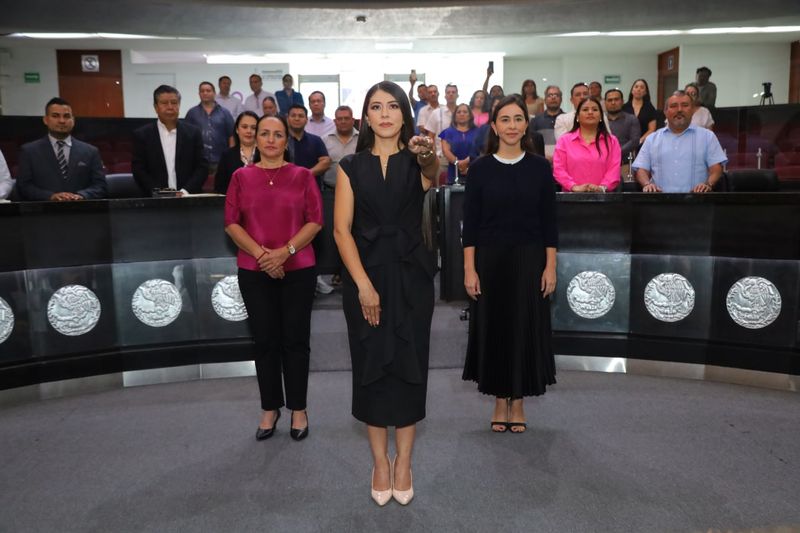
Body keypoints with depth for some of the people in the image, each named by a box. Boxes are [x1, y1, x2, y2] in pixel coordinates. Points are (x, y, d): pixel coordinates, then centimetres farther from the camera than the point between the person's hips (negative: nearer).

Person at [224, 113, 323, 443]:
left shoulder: (302, 176, 3)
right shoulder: (241, 177, 6)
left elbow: (315, 220, -3)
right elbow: (231, 223, 1)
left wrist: (286, 251, -15)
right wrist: (260, 253, -13)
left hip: (297, 270, -1)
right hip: (254, 271, 1)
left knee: (295, 339, 4)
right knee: (265, 341, 8)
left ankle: (298, 409, 18)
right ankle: (269, 409, 22)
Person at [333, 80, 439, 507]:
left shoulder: (415, 162, 0)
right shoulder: (351, 166, 2)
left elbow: (433, 175, -26)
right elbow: (342, 229, -5)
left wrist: (429, 157, -50)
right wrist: (363, 284, -15)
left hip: (410, 275, 0)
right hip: (365, 275, 1)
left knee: (409, 365, 6)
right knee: (371, 365, 7)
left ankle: (403, 463, 23)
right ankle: (380, 462, 24)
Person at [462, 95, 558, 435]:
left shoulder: (540, 167, 2)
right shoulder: (480, 168, -1)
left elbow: (549, 222, 3)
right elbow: (470, 223, -2)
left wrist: (550, 266, -3)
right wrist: (469, 269, -7)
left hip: (528, 260, 1)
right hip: (489, 260, 0)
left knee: (525, 329, 6)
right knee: (492, 329, 6)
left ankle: (518, 403, 22)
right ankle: (499, 401, 23)